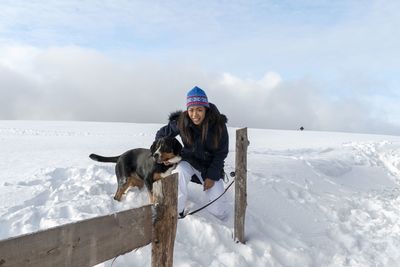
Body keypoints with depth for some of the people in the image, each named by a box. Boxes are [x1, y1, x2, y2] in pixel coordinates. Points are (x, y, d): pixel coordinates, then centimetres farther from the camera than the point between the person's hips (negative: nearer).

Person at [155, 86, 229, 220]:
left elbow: (222, 152, -10)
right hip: (189, 162, 1)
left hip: (210, 166, 0)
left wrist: (212, 176, -13)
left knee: (220, 213, -6)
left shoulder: (218, 124, -19)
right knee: (180, 172, -38)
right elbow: (161, 134, 0)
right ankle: (177, 212, -18)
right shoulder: (181, 122, -17)